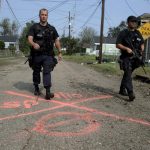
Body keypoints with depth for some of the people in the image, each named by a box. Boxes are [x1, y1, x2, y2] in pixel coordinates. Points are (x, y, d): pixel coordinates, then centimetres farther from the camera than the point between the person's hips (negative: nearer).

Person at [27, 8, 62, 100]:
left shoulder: (52, 29, 9)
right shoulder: (34, 27, 2)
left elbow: (57, 41, 13)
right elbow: (30, 39, -9)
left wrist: (59, 52, 7)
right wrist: (34, 44, -32)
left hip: (48, 55, 0)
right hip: (37, 55, 0)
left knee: (47, 72, -11)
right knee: (36, 72, 13)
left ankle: (48, 92, -17)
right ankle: (36, 88, 32)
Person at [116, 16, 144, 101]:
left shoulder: (138, 33, 14)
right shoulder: (123, 33, -1)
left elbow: (142, 43, 21)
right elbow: (118, 45, -6)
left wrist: (142, 49, 1)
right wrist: (126, 48, -20)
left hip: (136, 57, 6)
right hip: (126, 57, -6)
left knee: (127, 74, 15)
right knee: (128, 74, -15)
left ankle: (122, 90, 28)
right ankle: (130, 93, -20)